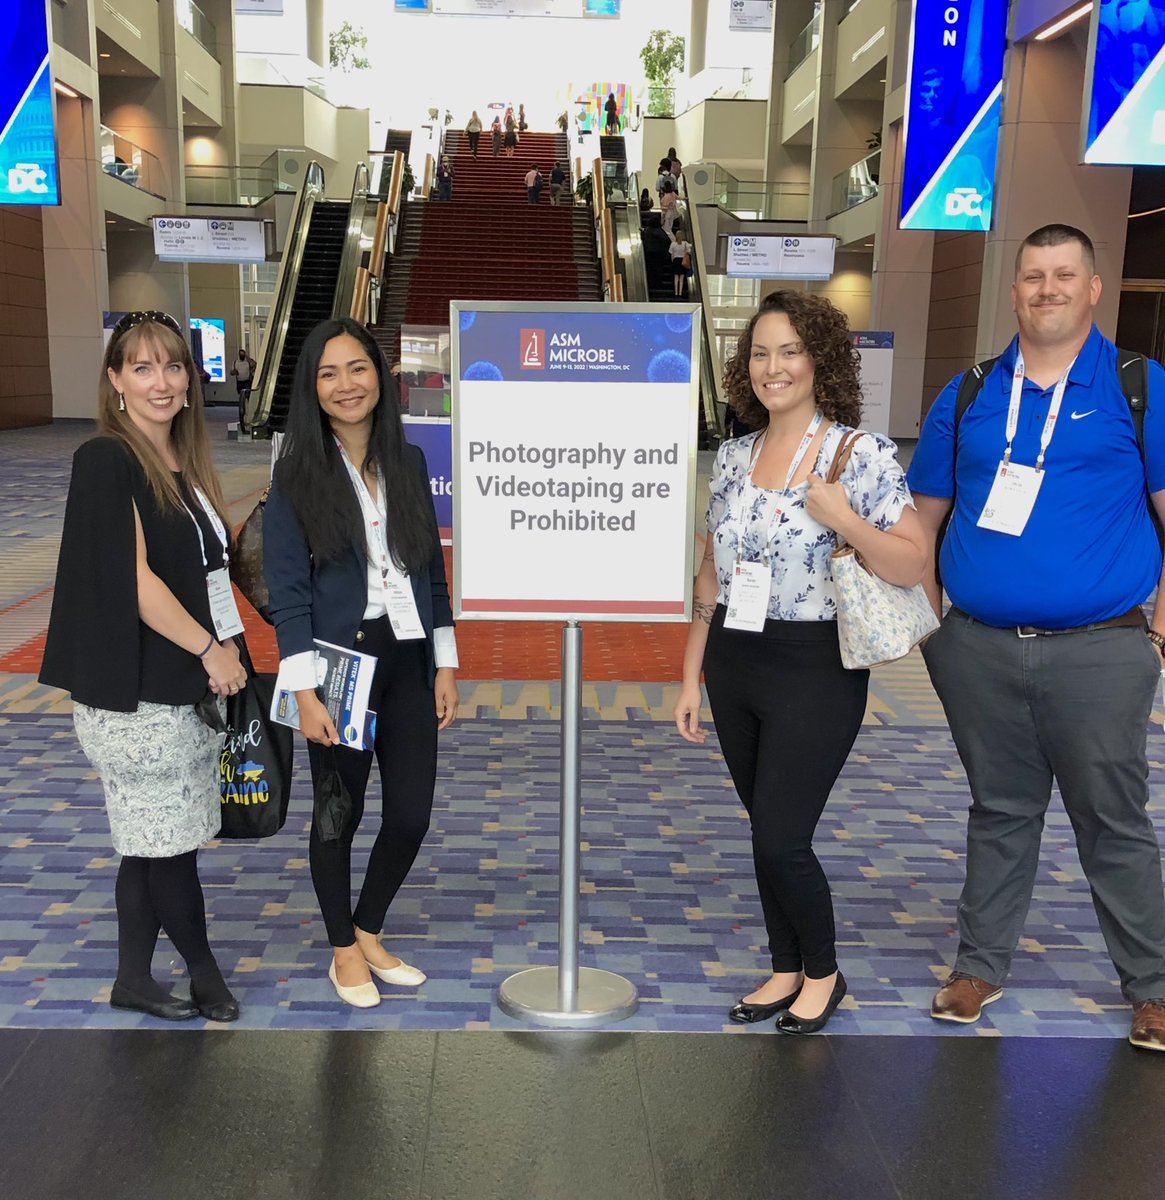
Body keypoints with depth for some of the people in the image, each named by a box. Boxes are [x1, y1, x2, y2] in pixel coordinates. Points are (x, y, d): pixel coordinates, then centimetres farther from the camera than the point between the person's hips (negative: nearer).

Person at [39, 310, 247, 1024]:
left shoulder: (183, 461, 12)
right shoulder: (107, 462, -12)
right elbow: (134, 581, -19)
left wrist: (223, 655, 10)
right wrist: (212, 650, -13)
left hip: (188, 683, 8)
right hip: (136, 691, -8)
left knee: (152, 841, 15)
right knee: (167, 838, 4)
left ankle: (134, 979, 28)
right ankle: (205, 972, 22)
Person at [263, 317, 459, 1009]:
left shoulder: (410, 462, 6)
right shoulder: (298, 476, -5)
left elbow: (433, 572, 10)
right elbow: (288, 590, -8)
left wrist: (445, 665, 7)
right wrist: (305, 692, -14)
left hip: (408, 664, 4)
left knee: (412, 815, 7)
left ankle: (370, 933, 32)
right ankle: (344, 951, 31)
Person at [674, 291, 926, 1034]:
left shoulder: (863, 456, -10)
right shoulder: (733, 458, 7)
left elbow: (913, 567, -10)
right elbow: (712, 576, 11)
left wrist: (841, 519, -25)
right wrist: (692, 678, 11)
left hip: (816, 671, -5)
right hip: (735, 665, 5)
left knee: (782, 839, -2)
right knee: (767, 833, 14)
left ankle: (823, 974, 25)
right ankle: (786, 971, 33)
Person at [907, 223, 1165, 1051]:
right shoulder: (969, 395, 9)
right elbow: (925, 515, 13)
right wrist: (933, 619, 5)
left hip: (1099, 651, -2)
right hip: (978, 649, 3)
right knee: (1000, 811, 15)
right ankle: (982, 966, 29)